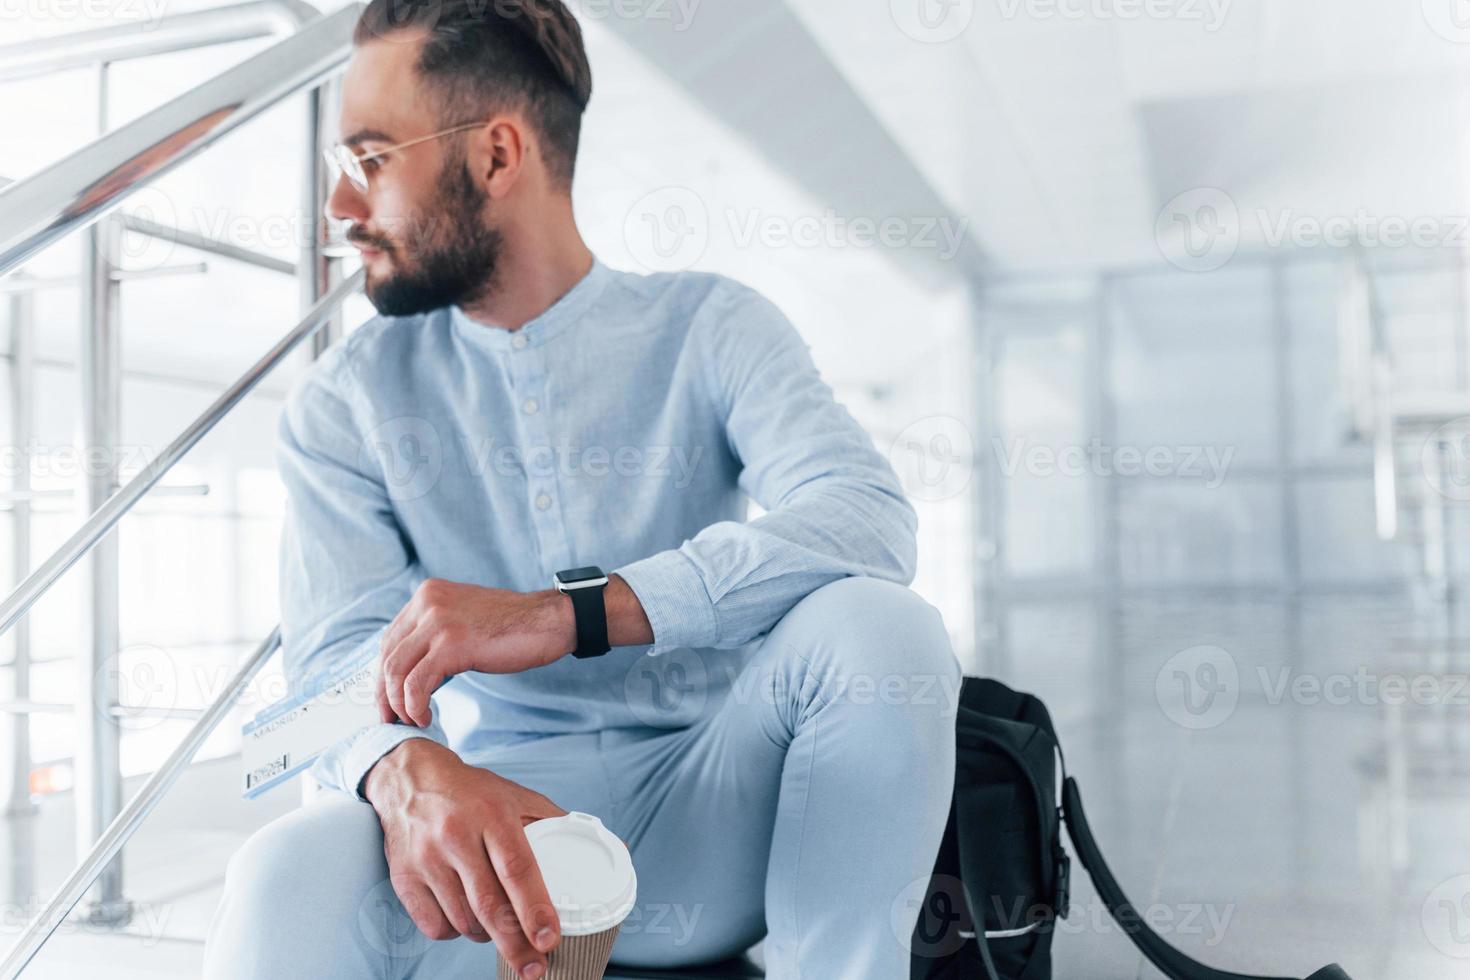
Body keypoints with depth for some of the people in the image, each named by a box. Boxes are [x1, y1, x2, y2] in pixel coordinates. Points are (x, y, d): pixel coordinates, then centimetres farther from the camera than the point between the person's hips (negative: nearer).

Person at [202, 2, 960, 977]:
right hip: (501, 812, -1)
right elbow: (339, 650, -8)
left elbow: (871, 520, -18)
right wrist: (413, 774, -33)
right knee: (289, 879, -33)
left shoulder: (711, 327, 0)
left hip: (714, 822, 2)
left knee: (881, 625, -27)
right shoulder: (348, 401, 5)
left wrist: (563, 615, -29)